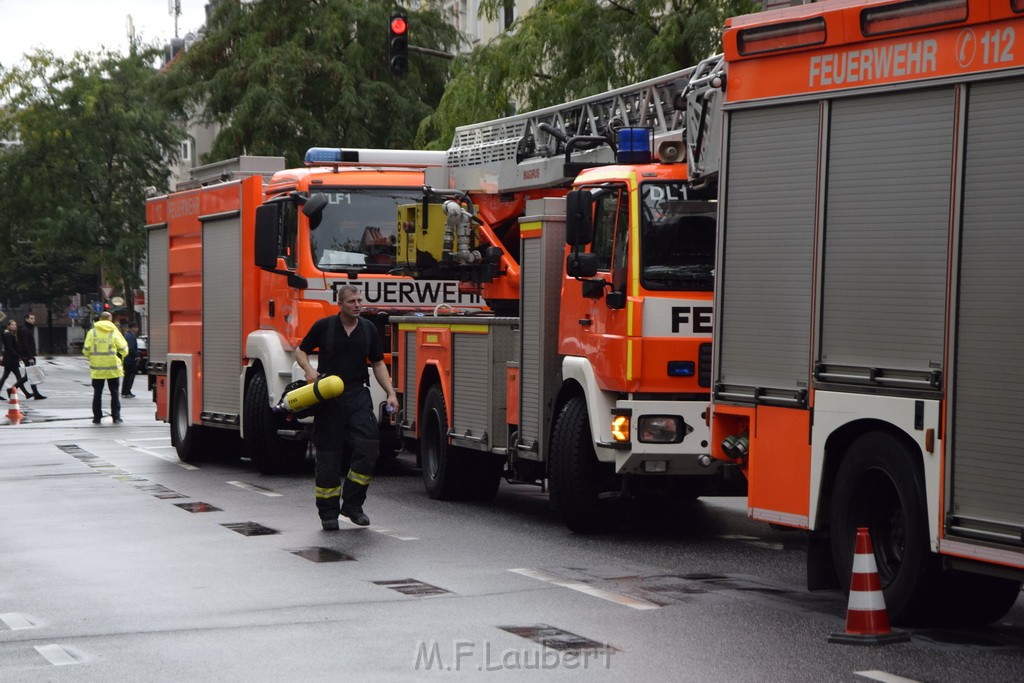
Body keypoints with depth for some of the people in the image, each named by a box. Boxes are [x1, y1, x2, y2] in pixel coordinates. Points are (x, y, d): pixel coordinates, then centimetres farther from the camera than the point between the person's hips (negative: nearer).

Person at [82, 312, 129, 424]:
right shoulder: (115, 332, -3)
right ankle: (116, 417, 3)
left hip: (97, 368, 1)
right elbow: (123, 350, -3)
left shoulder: (92, 332, -2)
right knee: (114, 393, 7)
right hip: (113, 368, -1)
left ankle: (97, 417, 9)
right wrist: (119, 357, 18)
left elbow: (86, 351, -4)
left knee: (97, 394, 9)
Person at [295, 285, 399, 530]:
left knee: (368, 447, -12)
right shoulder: (323, 326, 0)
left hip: (358, 395, 2)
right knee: (329, 454, 1)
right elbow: (301, 351, 9)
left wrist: (391, 393, 2)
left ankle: (352, 504, 1)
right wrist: (309, 369, -12)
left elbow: (378, 364, 12)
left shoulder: (368, 329, 7)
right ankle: (328, 512, 10)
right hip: (328, 397, -2)